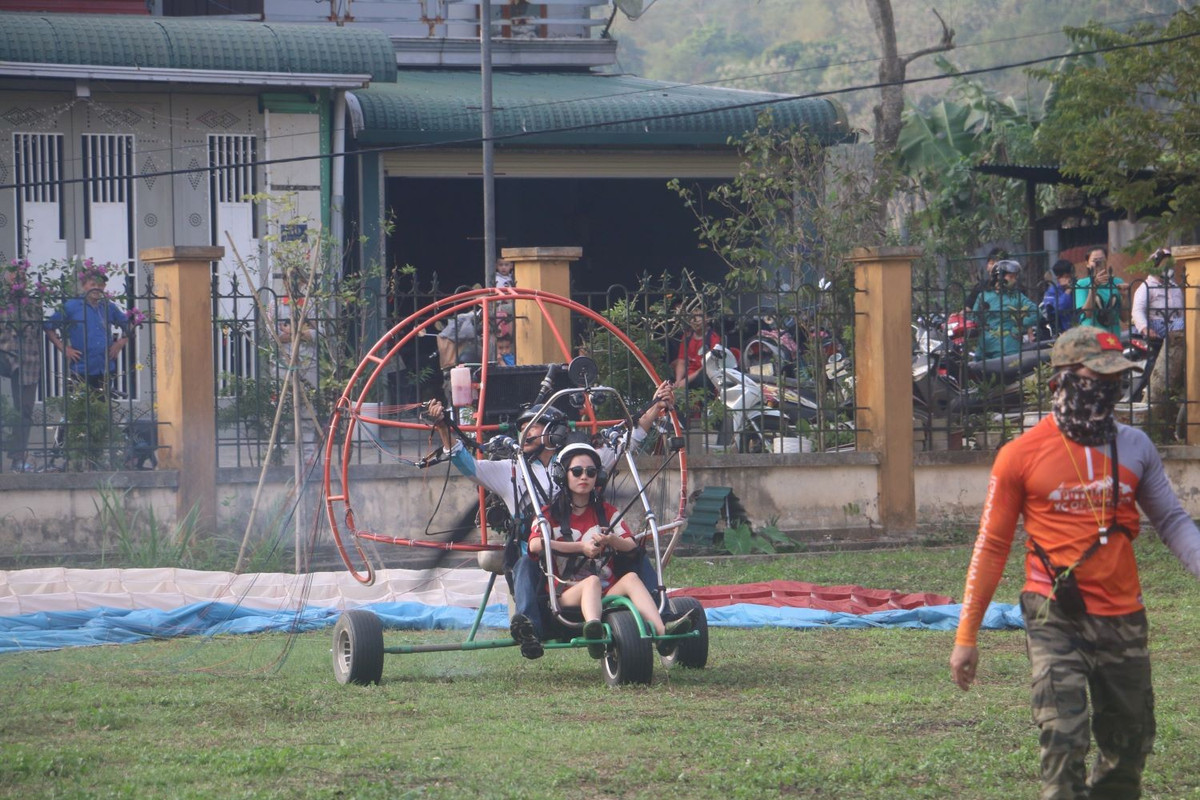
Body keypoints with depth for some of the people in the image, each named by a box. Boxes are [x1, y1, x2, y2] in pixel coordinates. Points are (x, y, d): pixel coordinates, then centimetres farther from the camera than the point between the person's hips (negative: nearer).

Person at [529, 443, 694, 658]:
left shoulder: (607, 512, 21)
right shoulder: (550, 513, 10)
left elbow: (631, 545, 6)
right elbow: (535, 544, -12)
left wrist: (611, 541, -18)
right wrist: (581, 547, -14)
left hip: (608, 591, 3)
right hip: (568, 594, -3)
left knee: (630, 578, -27)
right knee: (592, 581, -36)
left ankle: (662, 630, -51)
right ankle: (593, 630, -70)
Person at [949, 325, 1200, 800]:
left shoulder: (1135, 448, 7)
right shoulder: (1021, 455, -4)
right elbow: (991, 547, 1)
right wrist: (966, 636, 1)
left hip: (1122, 619, 4)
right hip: (1056, 621, -4)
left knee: (1130, 750, 11)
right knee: (1063, 742, -16)